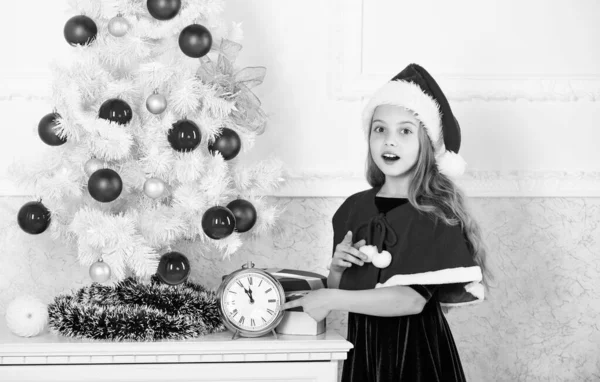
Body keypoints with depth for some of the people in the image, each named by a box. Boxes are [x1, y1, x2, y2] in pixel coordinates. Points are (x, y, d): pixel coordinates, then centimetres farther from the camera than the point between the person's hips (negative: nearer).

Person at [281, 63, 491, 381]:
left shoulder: (435, 213, -12)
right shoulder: (353, 209, 3)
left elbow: (413, 299, -21)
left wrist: (330, 299, -19)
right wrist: (337, 268, -9)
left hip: (417, 350, -4)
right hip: (362, 347, 4)